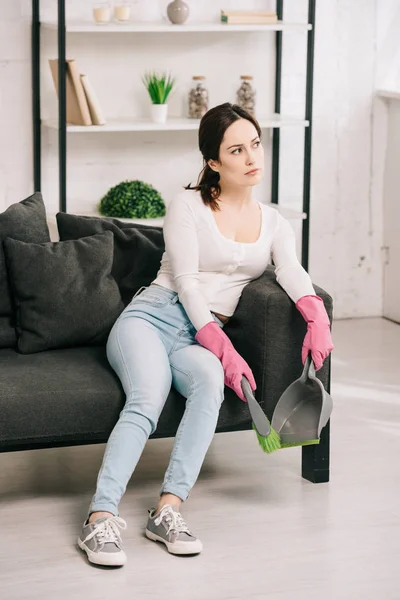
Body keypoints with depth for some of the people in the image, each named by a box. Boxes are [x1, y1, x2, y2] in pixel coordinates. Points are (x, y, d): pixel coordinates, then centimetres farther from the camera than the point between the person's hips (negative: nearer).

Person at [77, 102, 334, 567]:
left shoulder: (274, 223, 17)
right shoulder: (188, 205, 4)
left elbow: (292, 272, -1)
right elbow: (186, 281, -6)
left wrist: (317, 317, -25)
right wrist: (224, 350, -19)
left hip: (202, 336, 3)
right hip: (151, 315, -2)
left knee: (210, 379, -35)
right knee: (147, 399, -33)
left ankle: (168, 509, -39)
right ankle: (101, 517, -42)